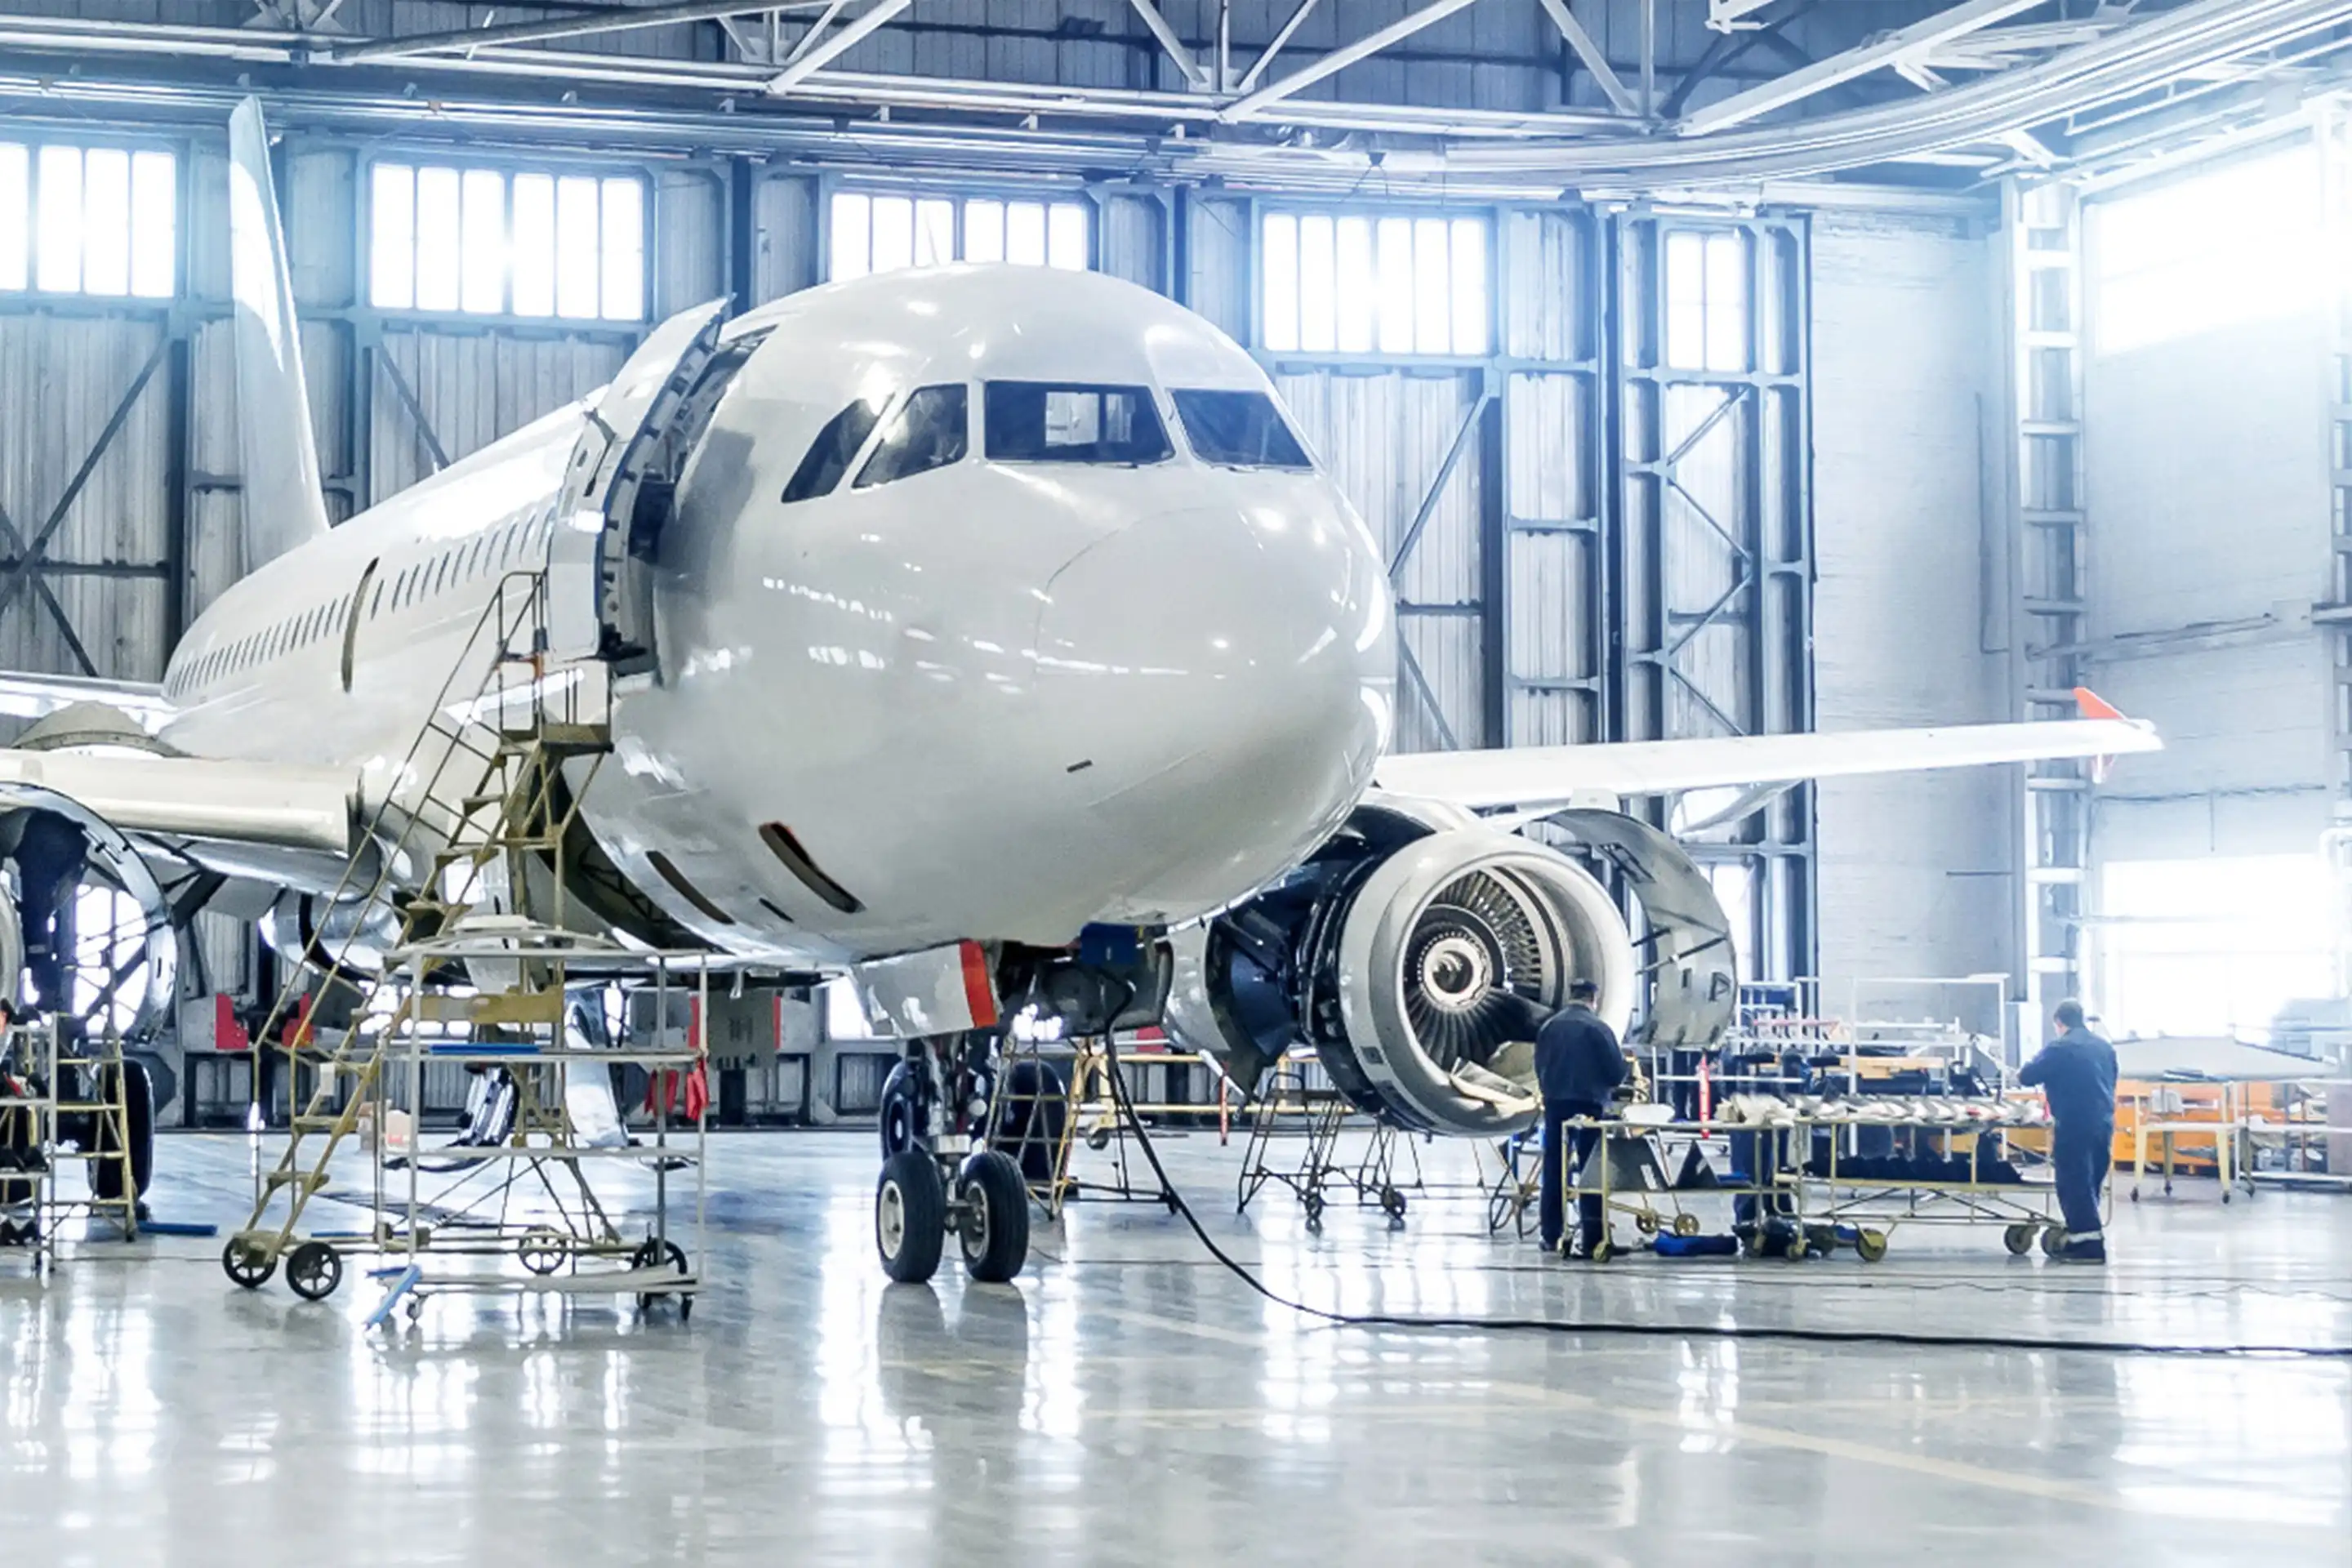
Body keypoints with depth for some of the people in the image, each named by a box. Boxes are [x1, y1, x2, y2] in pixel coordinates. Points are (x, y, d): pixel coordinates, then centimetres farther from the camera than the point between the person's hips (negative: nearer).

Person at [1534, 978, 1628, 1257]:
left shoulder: (1548, 1027, 4)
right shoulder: (1598, 1028, -8)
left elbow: (1539, 1067, 9)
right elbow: (1617, 1070, -5)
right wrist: (1608, 1087, 15)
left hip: (1555, 1103, 4)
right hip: (1589, 1103, -4)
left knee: (1553, 1170, 8)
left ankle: (1551, 1236, 9)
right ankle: (1592, 1237, -4)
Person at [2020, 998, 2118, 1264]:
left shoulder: (2059, 1049, -9)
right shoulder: (2105, 1048, 12)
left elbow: (2027, 1076, -5)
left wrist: (2022, 1073, 17)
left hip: (2075, 1125, -7)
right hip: (2104, 1122, 7)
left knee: (2074, 1183, -3)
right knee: (2091, 1182, 15)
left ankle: (2088, 1243, -9)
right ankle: (2082, 1236, 21)